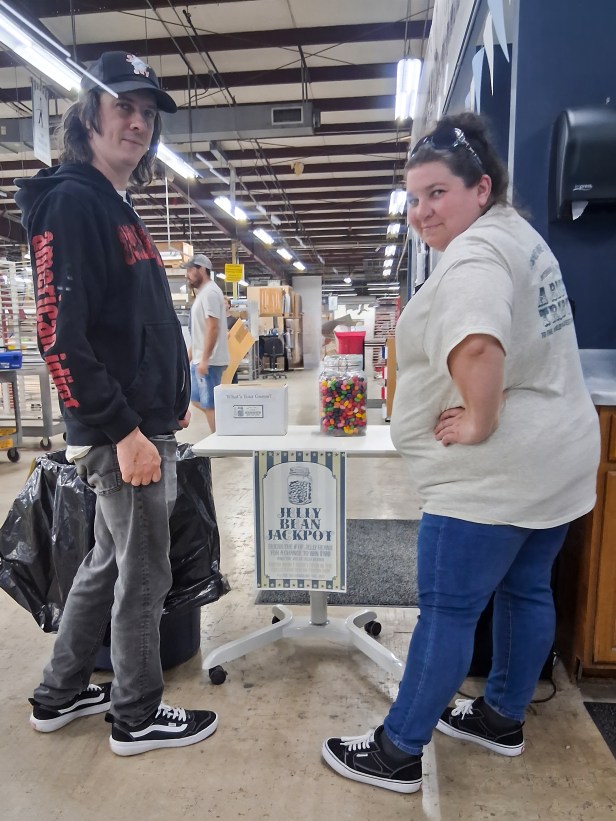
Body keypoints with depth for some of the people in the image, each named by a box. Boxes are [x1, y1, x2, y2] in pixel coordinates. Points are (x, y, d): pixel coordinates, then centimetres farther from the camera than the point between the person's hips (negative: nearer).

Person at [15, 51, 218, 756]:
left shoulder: (118, 213, 18)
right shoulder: (71, 202, -11)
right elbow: (60, 334, -20)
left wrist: (171, 400, 19)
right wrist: (125, 431, -21)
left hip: (143, 425, 10)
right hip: (122, 434, -10)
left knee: (108, 562, 20)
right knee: (144, 576, 4)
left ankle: (59, 696, 38)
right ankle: (138, 717, 27)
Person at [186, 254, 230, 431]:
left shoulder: (209, 292, -15)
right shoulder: (203, 292, 17)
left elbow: (213, 328, -23)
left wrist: (205, 359, -25)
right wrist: (194, 356, 23)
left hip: (209, 361, -11)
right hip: (200, 359, 11)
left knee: (210, 405, -4)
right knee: (197, 400, 17)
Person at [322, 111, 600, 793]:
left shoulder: (474, 255, -18)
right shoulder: (520, 236, 16)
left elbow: (477, 345, -39)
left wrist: (478, 422, -25)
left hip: (495, 474, -10)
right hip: (554, 457, 11)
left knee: (447, 610, 0)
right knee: (526, 589, 19)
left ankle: (397, 752, 16)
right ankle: (503, 717, 38)